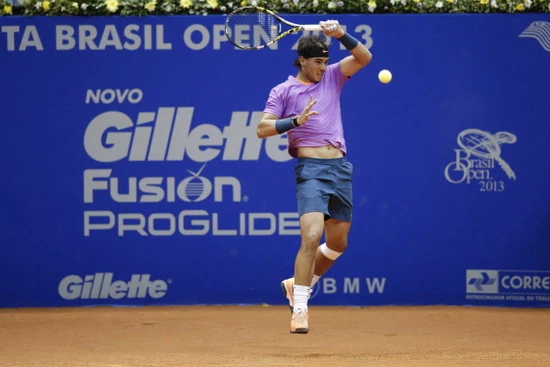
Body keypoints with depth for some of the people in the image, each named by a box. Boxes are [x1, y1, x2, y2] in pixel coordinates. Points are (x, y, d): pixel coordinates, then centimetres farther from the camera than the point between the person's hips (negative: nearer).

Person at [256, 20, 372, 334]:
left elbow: (364, 57, 2)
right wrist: (296, 120, -20)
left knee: (338, 243, 12)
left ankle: (298, 284, 33)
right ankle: (299, 309, -17)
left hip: (340, 167, 6)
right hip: (311, 169, -6)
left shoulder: (332, 77, 13)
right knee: (312, 237, -21)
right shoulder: (284, 91, 1)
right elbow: (262, 129, -6)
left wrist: (341, 35, -14)